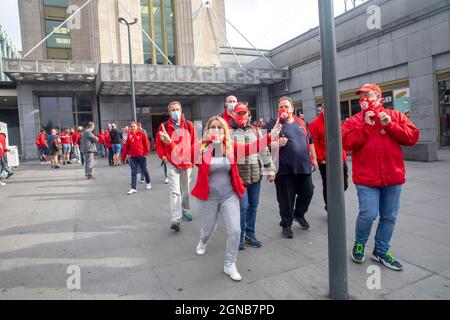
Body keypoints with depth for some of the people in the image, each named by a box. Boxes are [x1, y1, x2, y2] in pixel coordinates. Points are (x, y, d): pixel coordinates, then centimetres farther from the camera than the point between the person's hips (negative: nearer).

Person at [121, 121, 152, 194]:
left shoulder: (142, 134, -4)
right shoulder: (129, 135, 6)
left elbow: (146, 143, -3)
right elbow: (126, 146, 8)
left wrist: (146, 153, -6)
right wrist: (123, 157, 8)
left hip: (141, 156, -3)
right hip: (132, 157, 3)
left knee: (144, 170, 11)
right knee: (133, 172, 1)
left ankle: (148, 183, 34)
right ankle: (133, 188, 2)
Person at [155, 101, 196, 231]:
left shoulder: (189, 125, 2)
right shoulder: (164, 126, -3)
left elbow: (194, 142, 8)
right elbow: (158, 143, 4)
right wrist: (163, 156, -4)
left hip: (187, 162, 3)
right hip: (172, 163, -3)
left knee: (185, 190, 16)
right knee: (175, 191, -10)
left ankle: (185, 211, 35)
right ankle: (175, 219, -11)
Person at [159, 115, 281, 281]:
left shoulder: (232, 147, -5)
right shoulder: (200, 148, -12)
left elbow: (252, 147, -5)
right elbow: (179, 156, -17)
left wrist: (270, 137, -15)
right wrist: (169, 143, -35)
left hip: (229, 195, 1)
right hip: (208, 196, -1)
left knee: (235, 230, -5)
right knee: (207, 228, 20)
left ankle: (229, 264, 18)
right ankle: (202, 242, 59)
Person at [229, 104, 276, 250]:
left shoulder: (255, 131, 13)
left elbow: (264, 151, 14)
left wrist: (270, 169, 10)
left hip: (255, 176, 4)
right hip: (238, 176, -4)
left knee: (253, 206, 11)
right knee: (243, 206, -7)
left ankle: (250, 234, 28)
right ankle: (239, 236, 12)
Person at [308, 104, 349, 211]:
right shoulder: (315, 124, -8)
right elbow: (313, 144, -12)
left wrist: (344, 155, 11)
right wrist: (320, 160, -13)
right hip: (326, 162, -6)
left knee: (344, 185, 12)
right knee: (328, 186, 5)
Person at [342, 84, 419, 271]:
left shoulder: (396, 116, 9)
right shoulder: (354, 121, 4)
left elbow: (413, 137, 0)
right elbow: (347, 143, -10)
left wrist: (390, 125, -10)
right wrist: (366, 126, -14)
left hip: (392, 177, 3)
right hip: (366, 178, -2)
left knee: (389, 217, 10)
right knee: (368, 214, -10)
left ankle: (381, 251, 28)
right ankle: (359, 244, 18)